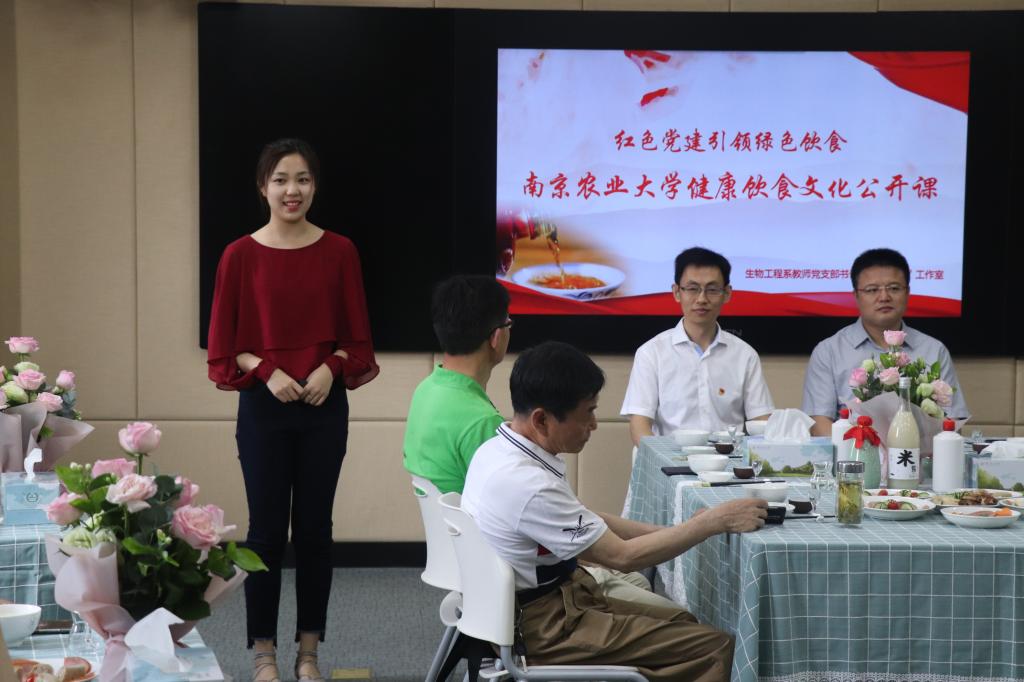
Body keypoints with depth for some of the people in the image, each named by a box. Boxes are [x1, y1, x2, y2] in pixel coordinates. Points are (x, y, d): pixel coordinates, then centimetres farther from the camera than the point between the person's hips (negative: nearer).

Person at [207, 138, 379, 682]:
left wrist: (332, 367, -12)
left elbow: (356, 336, 5)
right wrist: (267, 371, -14)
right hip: (263, 406, -1)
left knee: (314, 528, 7)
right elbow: (223, 345, 0)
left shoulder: (338, 252, 2)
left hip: (324, 405, 1)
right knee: (266, 530, 3)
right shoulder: (240, 255, -3)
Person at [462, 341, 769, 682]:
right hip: (542, 628, -10)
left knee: (682, 622, 20)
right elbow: (622, 556, -19)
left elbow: (588, 524, 10)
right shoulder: (527, 484, -28)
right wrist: (716, 521, -13)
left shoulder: (500, 449, 0)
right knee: (714, 648, -10)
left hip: (531, 604, 10)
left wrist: (675, 531, 3)